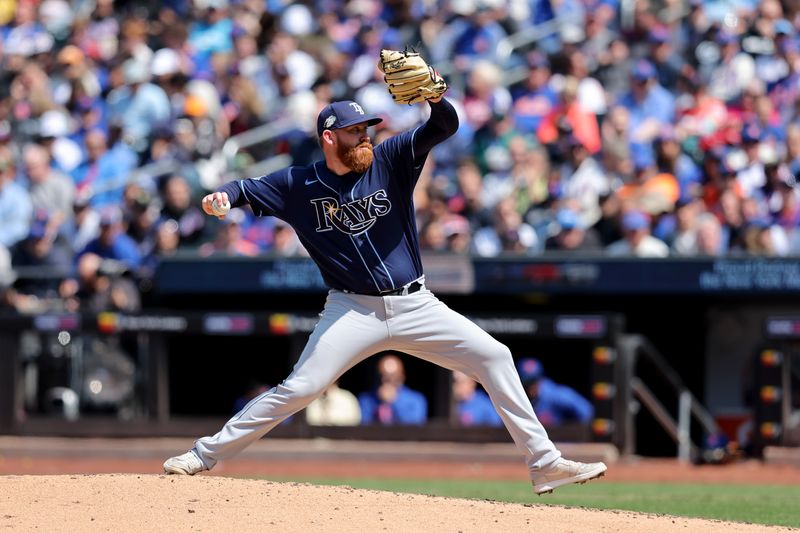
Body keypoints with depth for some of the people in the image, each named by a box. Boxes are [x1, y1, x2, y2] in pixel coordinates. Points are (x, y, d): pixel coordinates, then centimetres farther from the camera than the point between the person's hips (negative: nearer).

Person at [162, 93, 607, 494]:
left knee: (494, 357, -8)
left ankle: (544, 464, -5)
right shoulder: (299, 184, 0)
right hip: (353, 310, -2)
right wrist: (221, 196, -21)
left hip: (415, 307, 2)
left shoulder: (389, 160, 0)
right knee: (298, 389, -12)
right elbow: (246, 189, 4)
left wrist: (435, 97, -32)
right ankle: (205, 455, -1)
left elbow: (445, 127, -9)